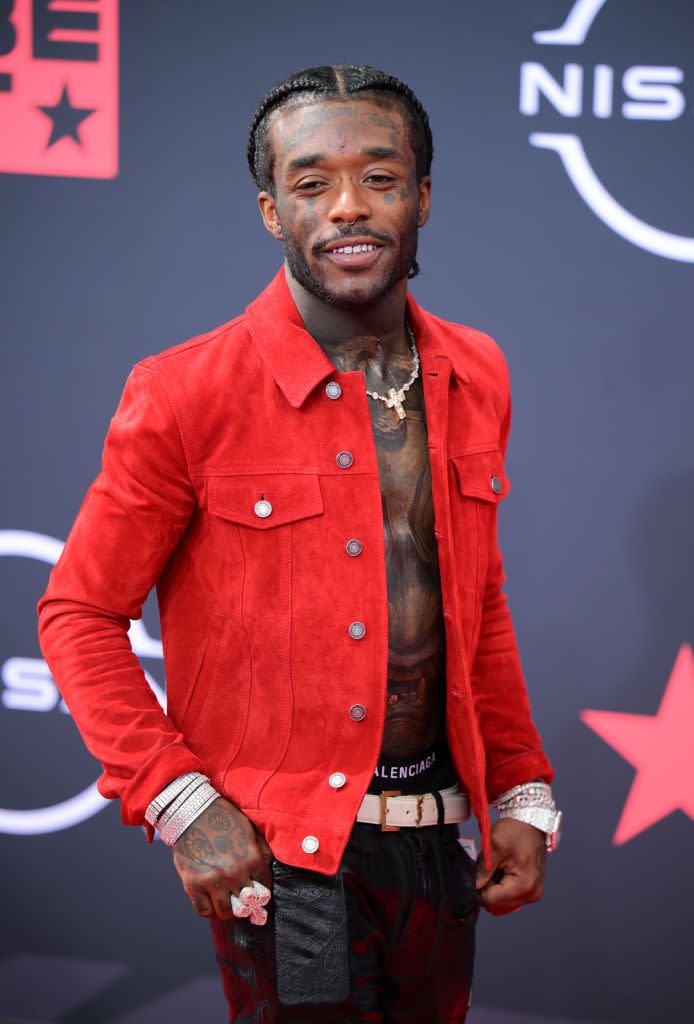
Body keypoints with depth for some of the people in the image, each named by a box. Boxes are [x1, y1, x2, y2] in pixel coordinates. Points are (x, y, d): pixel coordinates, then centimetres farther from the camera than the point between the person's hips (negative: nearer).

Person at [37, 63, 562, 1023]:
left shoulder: (475, 377, 5)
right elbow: (79, 615, -6)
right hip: (283, 859, -5)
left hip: (440, 843, 5)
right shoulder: (188, 394, -12)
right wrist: (179, 804, -15)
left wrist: (521, 797, 11)